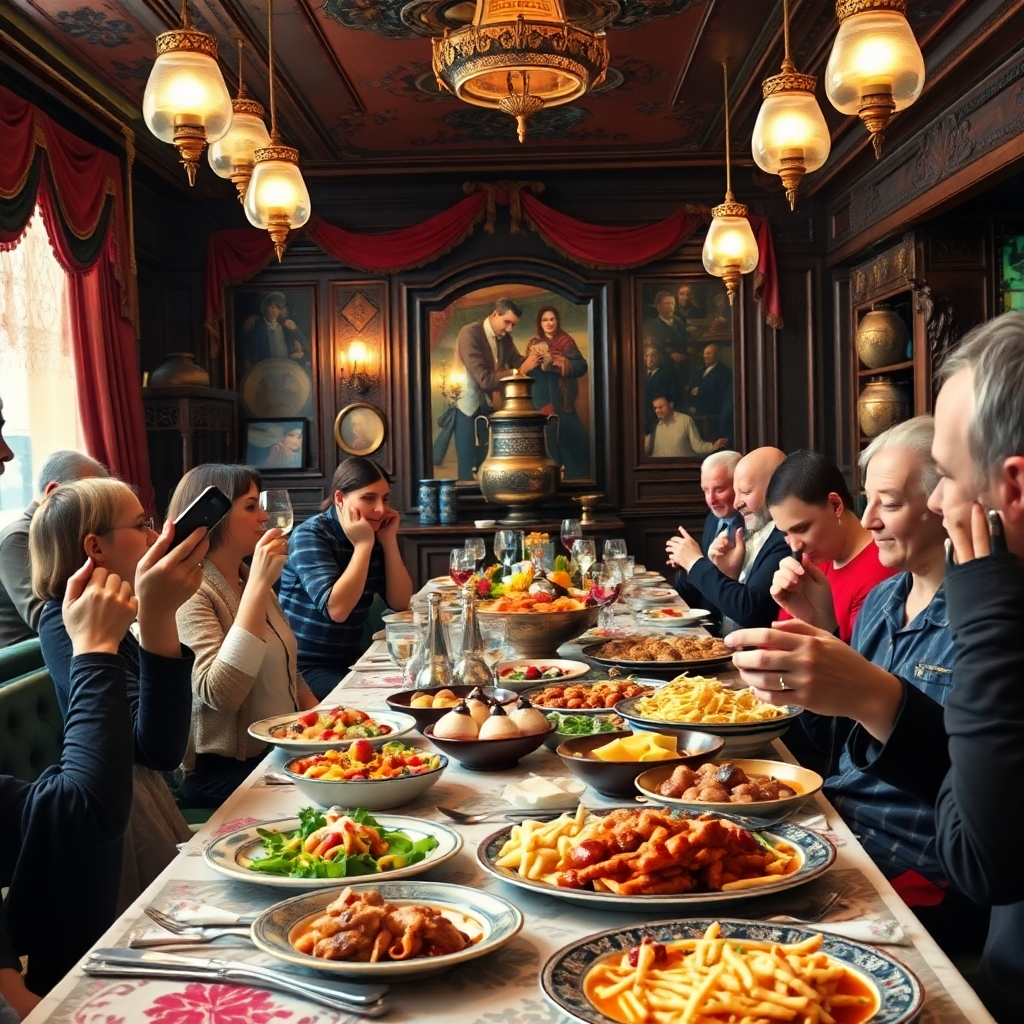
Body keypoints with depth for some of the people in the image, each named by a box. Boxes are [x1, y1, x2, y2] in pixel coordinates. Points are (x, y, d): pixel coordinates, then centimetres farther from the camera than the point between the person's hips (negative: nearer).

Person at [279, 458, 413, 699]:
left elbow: (400, 603, -2)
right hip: (305, 666, -7)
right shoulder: (310, 535, -16)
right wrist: (363, 544, -24)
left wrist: (389, 541, -10)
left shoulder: (374, 535, 4)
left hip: (350, 660, 7)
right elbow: (336, 609, -28)